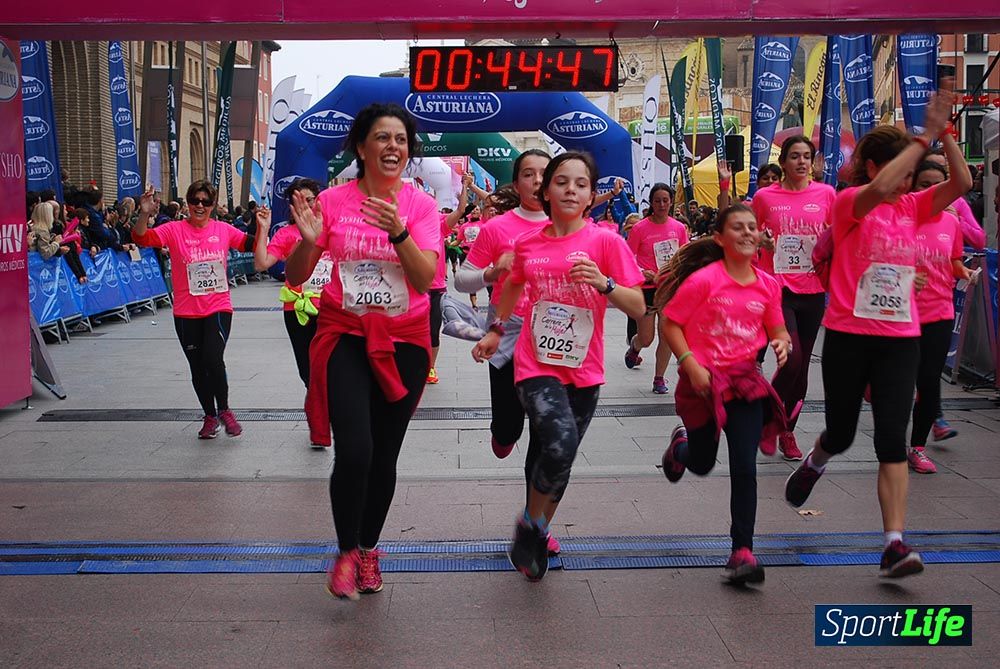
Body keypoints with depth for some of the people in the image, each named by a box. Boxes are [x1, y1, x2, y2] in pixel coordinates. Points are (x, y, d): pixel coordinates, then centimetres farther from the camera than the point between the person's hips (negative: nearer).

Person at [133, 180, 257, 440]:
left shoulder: (223, 230, 2)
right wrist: (145, 214, -33)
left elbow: (253, 245, 4)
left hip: (218, 309, -1)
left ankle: (224, 410, 7)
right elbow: (141, 238, -15)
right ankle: (210, 416, 31)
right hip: (186, 313, 1)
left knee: (213, 359, -18)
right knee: (198, 368, 10)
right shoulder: (175, 230, -3)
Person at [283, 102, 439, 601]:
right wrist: (308, 241, -20)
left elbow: (425, 278, -14)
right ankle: (346, 552, 8)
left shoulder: (421, 205, -3)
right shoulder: (333, 201, -3)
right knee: (354, 450, -15)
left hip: (403, 340, 1)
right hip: (345, 335, -1)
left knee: (384, 456, 10)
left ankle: (368, 549, 32)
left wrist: (398, 231, -29)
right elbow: (295, 278, 0)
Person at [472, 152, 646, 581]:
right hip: (537, 366, -1)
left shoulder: (606, 242, -7)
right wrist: (495, 330, 24)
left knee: (560, 459, 11)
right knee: (560, 444, -24)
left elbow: (639, 308, -10)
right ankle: (530, 523, 1)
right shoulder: (527, 244, 1)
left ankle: (537, 533, 36)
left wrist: (604, 283, -26)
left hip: (584, 372, 1)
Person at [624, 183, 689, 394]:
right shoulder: (640, 228, -8)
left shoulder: (679, 228, 2)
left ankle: (659, 379, 12)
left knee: (667, 336, -3)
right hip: (647, 287, -2)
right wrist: (643, 273, -19)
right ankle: (634, 349, 42)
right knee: (646, 339, 5)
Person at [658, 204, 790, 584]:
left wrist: (782, 343, -9)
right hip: (703, 381, -2)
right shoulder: (703, 279, -13)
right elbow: (670, 324, -8)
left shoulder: (767, 285, 1)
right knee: (702, 464, 14)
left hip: (744, 380, 3)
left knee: (745, 468, -6)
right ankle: (681, 444, 52)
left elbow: (778, 330, 13)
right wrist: (691, 364, -17)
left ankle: (742, 552, 2)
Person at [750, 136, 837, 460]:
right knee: (792, 359, -15)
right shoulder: (765, 197, 1)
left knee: (802, 364, 9)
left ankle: (788, 430, 24)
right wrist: (760, 241, -9)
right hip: (777, 288, -3)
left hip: (813, 290, 3)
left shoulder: (826, 193, 4)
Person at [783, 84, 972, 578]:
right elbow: (879, 188, -30)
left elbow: (961, 184, -8)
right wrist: (925, 135, -27)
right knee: (841, 433, 12)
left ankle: (894, 545, -8)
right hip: (848, 337, -3)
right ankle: (814, 463, 48)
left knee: (892, 439, -6)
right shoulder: (849, 202, -7)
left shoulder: (912, 206, 7)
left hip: (900, 339, 3)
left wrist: (945, 134, -16)